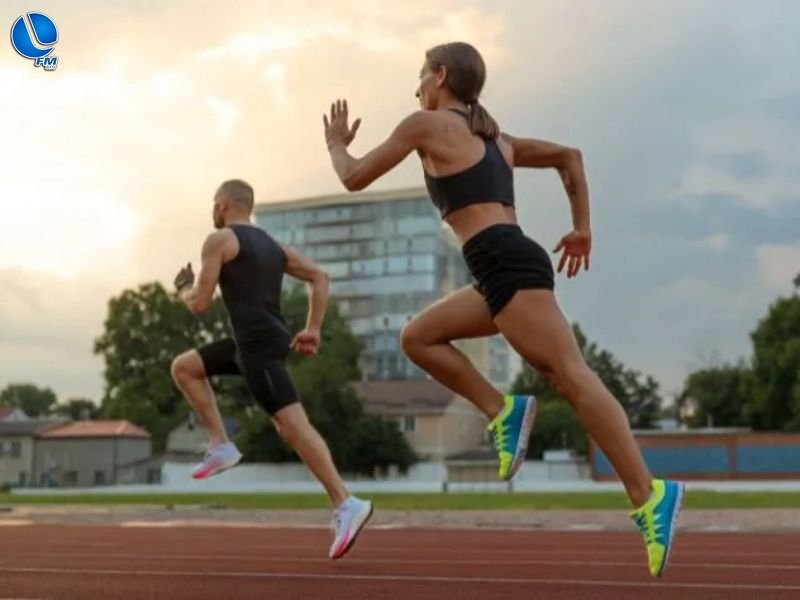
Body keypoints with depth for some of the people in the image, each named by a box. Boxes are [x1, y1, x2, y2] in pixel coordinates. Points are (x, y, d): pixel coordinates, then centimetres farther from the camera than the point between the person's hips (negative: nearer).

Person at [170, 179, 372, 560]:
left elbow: (199, 304, -4)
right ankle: (221, 446, 14)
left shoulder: (219, 240, -2)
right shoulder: (272, 245, 22)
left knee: (293, 425, -15)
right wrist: (313, 330, 14)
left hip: (258, 346, -9)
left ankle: (345, 505, -21)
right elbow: (320, 278, 17)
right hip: (262, 342, 9)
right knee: (183, 368, 19)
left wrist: (183, 288, 19)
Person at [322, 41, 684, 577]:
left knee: (571, 377, -14)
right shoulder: (494, 137, 27)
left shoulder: (426, 124, 6)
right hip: (508, 267, 9)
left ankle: (649, 497, -17)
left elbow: (355, 178, 11)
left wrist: (336, 143, 32)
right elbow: (569, 156, 29)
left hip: (506, 264, -9)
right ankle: (501, 411, 2)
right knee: (418, 337, 15)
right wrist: (582, 229, 28)